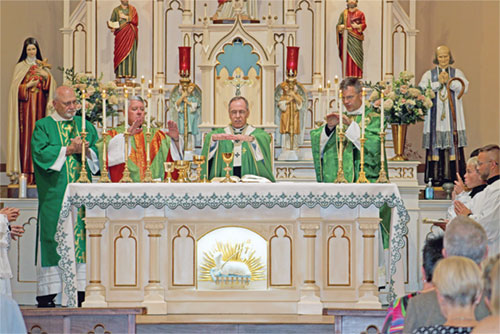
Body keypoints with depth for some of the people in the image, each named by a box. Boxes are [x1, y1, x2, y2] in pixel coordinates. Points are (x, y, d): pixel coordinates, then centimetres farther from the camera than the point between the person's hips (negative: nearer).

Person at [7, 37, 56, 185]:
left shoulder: (42, 66, 15)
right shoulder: (20, 66, 5)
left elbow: (52, 85, 9)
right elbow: (15, 87, 0)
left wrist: (47, 76, -9)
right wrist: (28, 86, -14)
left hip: (40, 104, 3)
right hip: (26, 104, -3)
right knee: (27, 135, -9)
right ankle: (27, 174, -11)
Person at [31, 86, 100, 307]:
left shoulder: (86, 126, 16)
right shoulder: (43, 127, 5)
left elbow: (98, 155, 10)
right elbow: (41, 153, -11)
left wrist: (87, 151, -10)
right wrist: (69, 150, -13)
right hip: (54, 195, -4)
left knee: (83, 238, -1)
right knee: (52, 241, -5)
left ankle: (83, 290, -1)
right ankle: (46, 295, -3)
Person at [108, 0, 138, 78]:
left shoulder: (132, 9, 11)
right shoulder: (116, 10, 12)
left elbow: (136, 21, 0)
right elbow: (111, 21, 8)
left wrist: (126, 17, -8)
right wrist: (112, 28, -12)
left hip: (130, 35, 0)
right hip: (120, 36, 0)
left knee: (130, 54, -7)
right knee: (120, 54, -8)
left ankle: (129, 73, -7)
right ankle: (120, 74, -9)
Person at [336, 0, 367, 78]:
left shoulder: (360, 13, 10)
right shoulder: (343, 13, 13)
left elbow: (364, 25, 5)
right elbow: (338, 25, 10)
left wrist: (358, 26, -14)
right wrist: (341, 27, -13)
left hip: (356, 39, -1)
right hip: (346, 38, 1)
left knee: (356, 57, -7)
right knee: (347, 57, -6)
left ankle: (357, 76, -7)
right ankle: (347, 76, -7)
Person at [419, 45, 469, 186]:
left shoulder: (457, 73, 14)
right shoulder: (429, 74, 14)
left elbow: (464, 87, -3)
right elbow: (422, 89, -2)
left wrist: (448, 81, -14)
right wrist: (438, 83, -10)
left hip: (453, 115, 0)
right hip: (435, 115, 0)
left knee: (453, 144, -8)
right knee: (436, 143, -8)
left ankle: (453, 175, -8)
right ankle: (436, 177, -8)